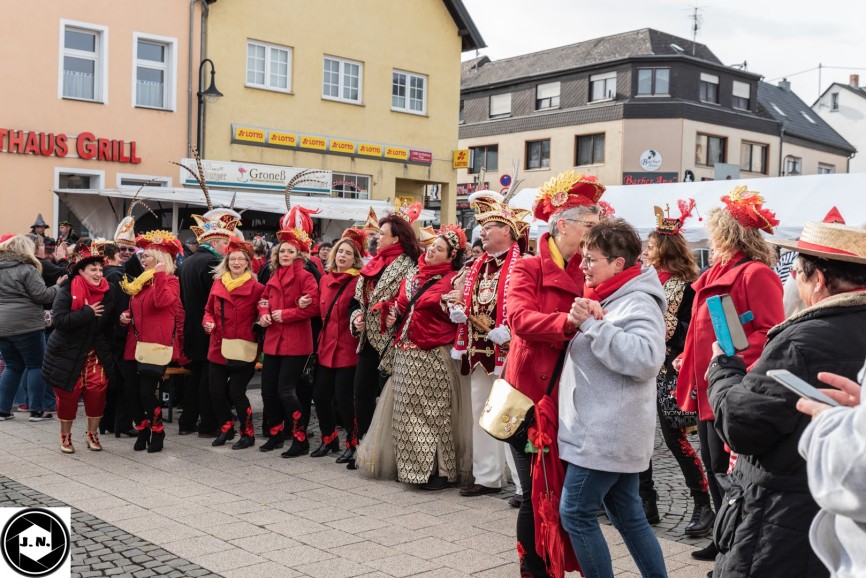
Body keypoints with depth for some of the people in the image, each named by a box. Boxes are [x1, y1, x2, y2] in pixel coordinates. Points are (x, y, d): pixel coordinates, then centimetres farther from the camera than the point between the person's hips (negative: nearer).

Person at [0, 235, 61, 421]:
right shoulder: (26, 268, -10)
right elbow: (41, 295, -12)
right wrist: (58, 287, 2)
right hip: (26, 325, -7)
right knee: (36, 365, 4)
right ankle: (36, 410, 2)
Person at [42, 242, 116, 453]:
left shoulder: (106, 294, 1)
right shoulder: (67, 291, -11)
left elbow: (109, 326, 9)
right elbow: (59, 320, -23)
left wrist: (106, 348, -1)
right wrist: (88, 312, -24)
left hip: (95, 353, 3)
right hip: (67, 353, -3)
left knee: (98, 391, -5)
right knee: (68, 394, 2)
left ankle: (92, 433, 16)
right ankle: (65, 436, 22)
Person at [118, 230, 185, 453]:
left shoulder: (170, 281, -4)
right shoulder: (140, 281, 18)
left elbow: (162, 301, -25)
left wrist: (159, 273, -23)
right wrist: (126, 315, 9)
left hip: (156, 345, -7)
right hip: (135, 344, 7)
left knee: (146, 392, -10)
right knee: (130, 390, 3)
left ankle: (157, 432, 10)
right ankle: (142, 430, 21)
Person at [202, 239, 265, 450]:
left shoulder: (256, 288, -6)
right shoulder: (217, 284, 8)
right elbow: (209, 310, 16)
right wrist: (208, 322, -3)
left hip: (242, 349, -5)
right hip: (218, 348, 5)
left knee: (236, 392, -5)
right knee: (216, 392, 7)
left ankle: (248, 434, 13)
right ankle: (226, 428, 30)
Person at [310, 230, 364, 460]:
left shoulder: (358, 282, -8)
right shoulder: (325, 279, 10)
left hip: (347, 348, -6)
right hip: (326, 346, 6)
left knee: (343, 397, -4)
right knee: (320, 394, 9)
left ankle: (353, 444, 12)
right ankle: (329, 439, 27)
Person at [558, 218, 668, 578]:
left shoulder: (638, 303, -15)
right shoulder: (608, 299, 14)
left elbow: (646, 359, -32)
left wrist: (593, 324, -29)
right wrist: (588, 322, 10)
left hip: (607, 433, -10)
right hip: (605, 430, 10)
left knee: (575, 513, -3)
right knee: (627, 515, 15)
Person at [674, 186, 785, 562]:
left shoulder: (755, 274, -14)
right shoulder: (717, 274, 15)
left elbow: (770, 333, -20)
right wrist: (688, 360, 15)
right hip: (707, 390, 10)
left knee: (727, 473, -4)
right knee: (713, 470, 16)